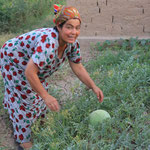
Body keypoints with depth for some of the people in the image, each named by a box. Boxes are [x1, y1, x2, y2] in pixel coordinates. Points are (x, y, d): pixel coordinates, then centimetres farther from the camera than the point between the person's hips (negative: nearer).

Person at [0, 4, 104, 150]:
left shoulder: (72, 43, -18)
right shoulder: (48, 42, -44)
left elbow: (78, 67, -6)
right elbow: (29, 72, -44)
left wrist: (93, 87, -12)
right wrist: (46, 96, -36)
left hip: (29, 61, 8)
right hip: (13, 61, -8)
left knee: (38, 89, 21)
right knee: (26, 98, -3)